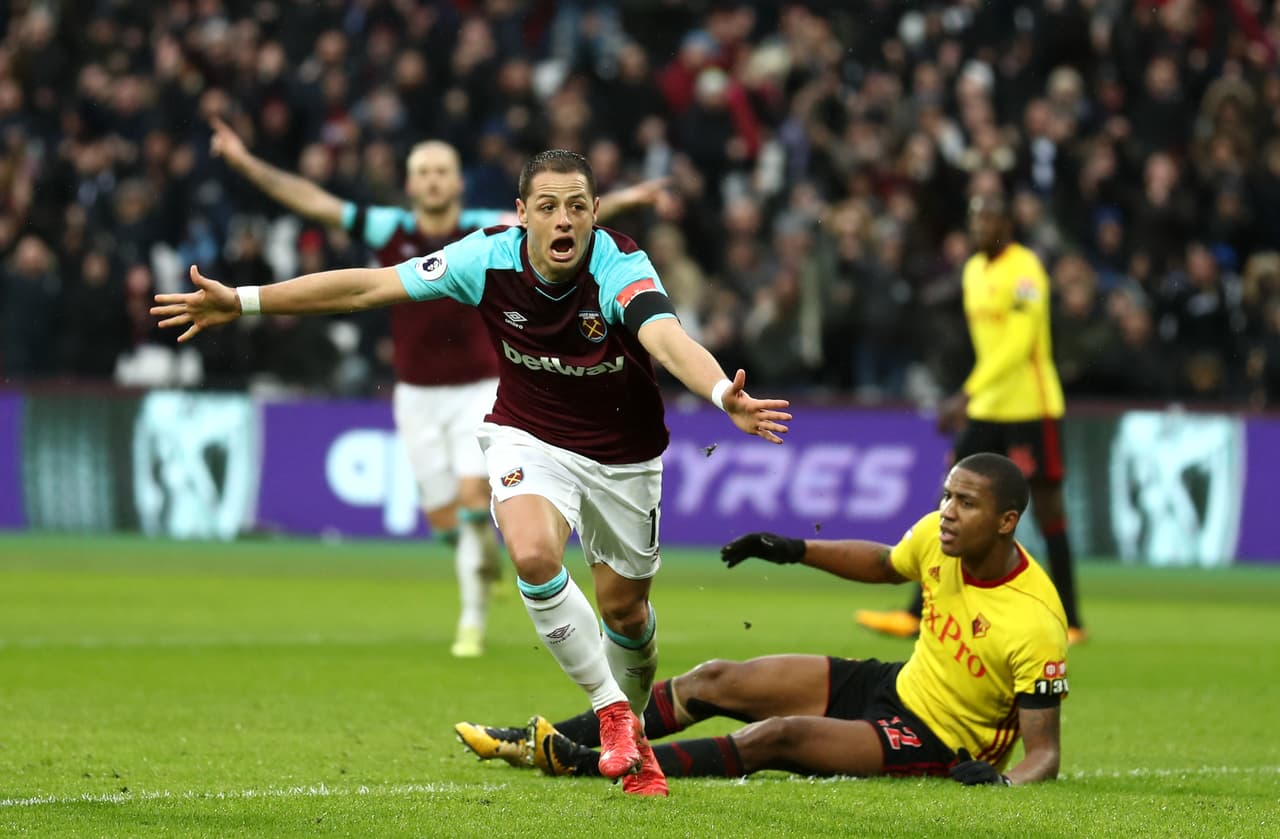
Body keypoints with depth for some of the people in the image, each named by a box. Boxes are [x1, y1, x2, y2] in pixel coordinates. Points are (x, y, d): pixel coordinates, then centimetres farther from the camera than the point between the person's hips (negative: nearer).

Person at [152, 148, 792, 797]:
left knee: (624, 608, 11)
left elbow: (666, 337, -48)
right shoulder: (489, 258, -20)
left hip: (622, 454, -1)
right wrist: (242, 301, -16)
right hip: (529, 437, 1)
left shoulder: (621, 269, -28)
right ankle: (611, 712, -12)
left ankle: (633, 731, 43)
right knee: (533, 555, -29)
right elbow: (366, 285, -15)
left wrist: (723, 395, -70)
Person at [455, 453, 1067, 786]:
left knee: (776, 736, -28)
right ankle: (537, 743, 2)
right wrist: (793, 550, 5)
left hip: (937, 746, -8)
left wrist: (1002, 782, -45)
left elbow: (1044, 751, -23)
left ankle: (583, 764, -27)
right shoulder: (937, 537, -8)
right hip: (896, 686, 8)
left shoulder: (1035, 624, -28)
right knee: (712, 681, 0)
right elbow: (882, 564, 17)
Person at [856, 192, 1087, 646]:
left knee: (1046, 508, -3)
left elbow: (1019, 344, -23)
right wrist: (973, 397, 18)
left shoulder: (1024, 269, -14)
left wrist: (967, 394, -28)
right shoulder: (974, 270, 12)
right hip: (985, 409, 8)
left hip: (1030, 408, -8)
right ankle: (917, 614, 2)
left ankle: (1070, 622, 5)